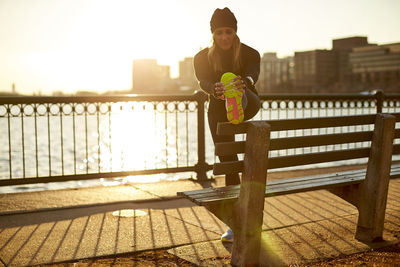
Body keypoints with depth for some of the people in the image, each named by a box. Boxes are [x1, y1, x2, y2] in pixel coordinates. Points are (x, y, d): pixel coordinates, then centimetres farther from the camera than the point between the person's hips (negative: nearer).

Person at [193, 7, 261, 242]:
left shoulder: (249, 54, -7)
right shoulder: (203, 58, -5)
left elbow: (254, 73, -28)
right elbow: (204, 82, -24)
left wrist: (244, 82, -55)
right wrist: (215, 90, -50)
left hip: (248, 107, -1)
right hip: (218, 112, 1)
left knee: (244, 97, -37)